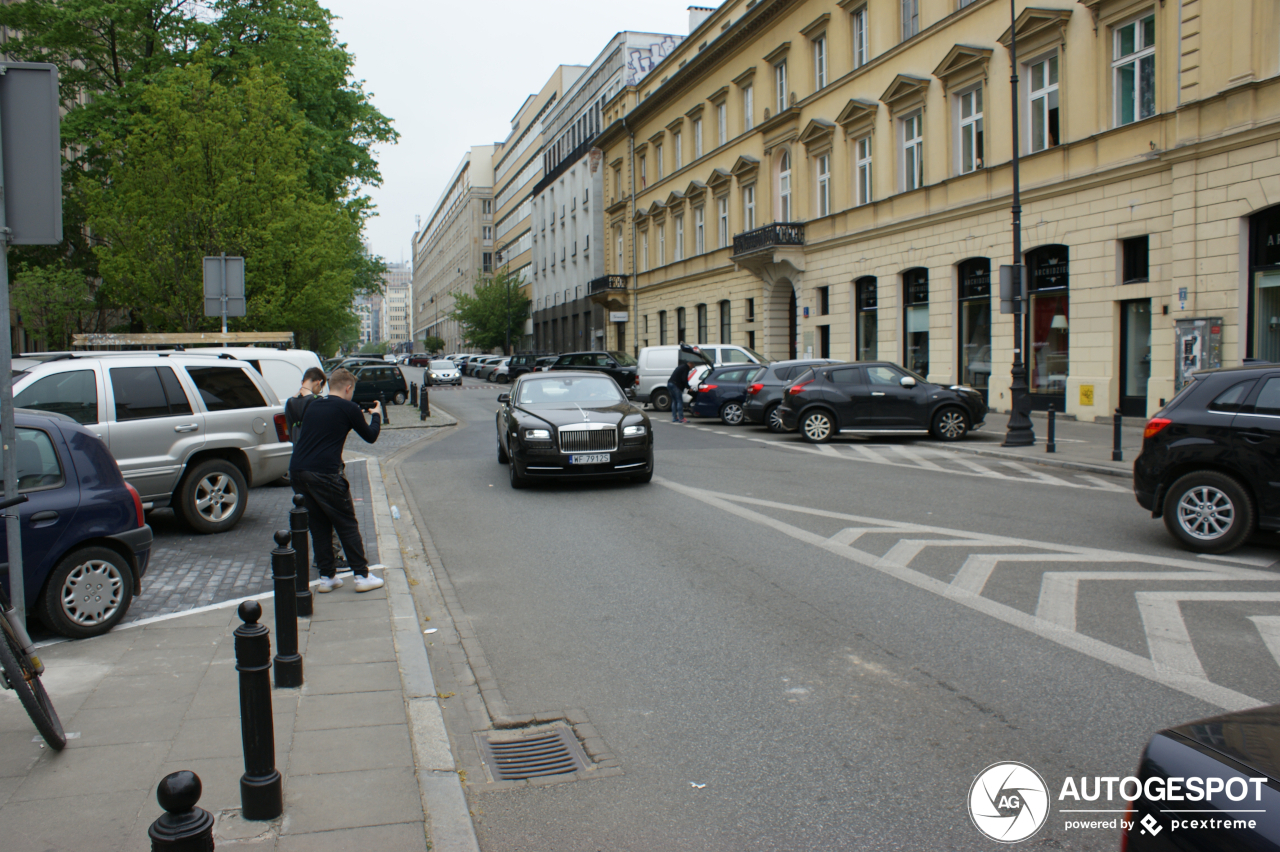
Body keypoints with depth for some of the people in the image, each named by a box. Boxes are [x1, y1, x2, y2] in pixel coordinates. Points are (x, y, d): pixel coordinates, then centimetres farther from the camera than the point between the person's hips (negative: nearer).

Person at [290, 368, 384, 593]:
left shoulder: (313, 405, 17)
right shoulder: (348, 408, -1)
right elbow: (370, 436, 10)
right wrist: (376, 416, 28)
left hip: (297, 471, 6)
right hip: (325, 474, -6)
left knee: (318, 525, 16)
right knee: (347, 525, 4)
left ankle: (327, 577, 18)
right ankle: (362, 576, 7)